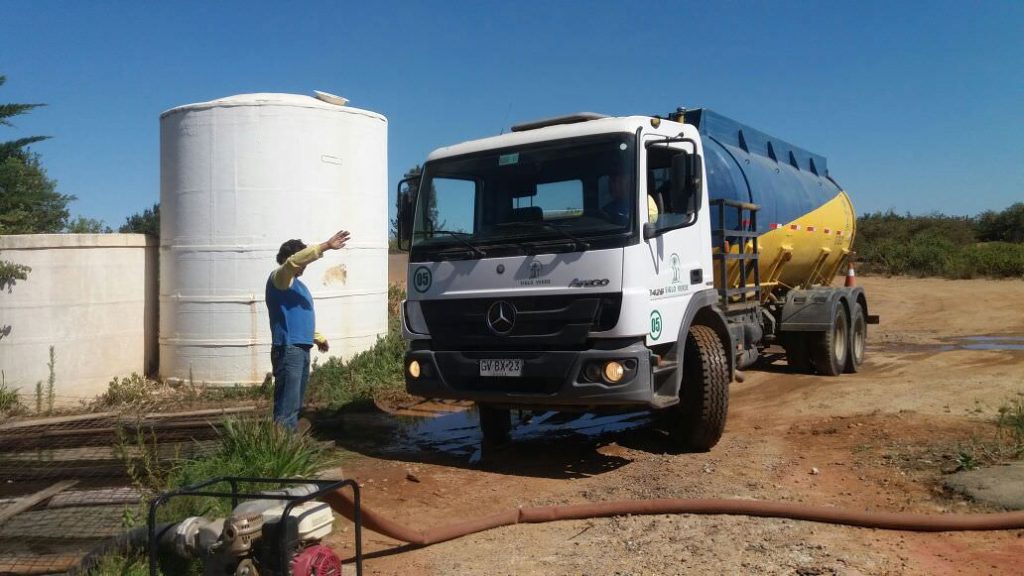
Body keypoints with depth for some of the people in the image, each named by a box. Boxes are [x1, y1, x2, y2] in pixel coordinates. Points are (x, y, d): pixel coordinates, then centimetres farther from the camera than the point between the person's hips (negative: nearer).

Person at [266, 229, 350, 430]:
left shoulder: (296, 283, 21)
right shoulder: (279, 277, -6)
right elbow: (294, 261, -26)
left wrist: (319, 337, 36)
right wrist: (326, 246, -31)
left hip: (301, 349, 10)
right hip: (288, 349, -10)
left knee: (296, 404, 14)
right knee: (286, 406, -11)